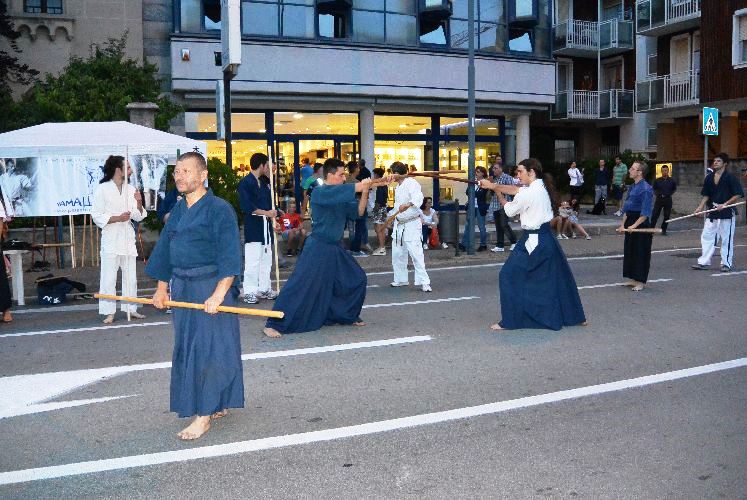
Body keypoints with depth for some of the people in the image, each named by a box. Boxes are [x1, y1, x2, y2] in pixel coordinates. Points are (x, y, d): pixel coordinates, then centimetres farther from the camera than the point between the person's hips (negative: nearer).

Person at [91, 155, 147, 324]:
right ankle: (109, 313, 3)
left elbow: (138, 216, 10)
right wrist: (118, 218, -17)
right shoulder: (102, 189, -5)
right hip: (110, 239, -5)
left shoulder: (130, 189, 10)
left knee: (130, 276, 10)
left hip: (128, 238, 5)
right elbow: (97, 217, -6)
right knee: (109, 277, -4)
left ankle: (131, 308, 20)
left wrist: (139, 203, -8)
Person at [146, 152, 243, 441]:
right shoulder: (177, 210, 12)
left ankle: (204, 416, 5)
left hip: (211, 288, -8)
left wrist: (218, 294, -24)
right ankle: (216, 406, 27)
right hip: (181, 288, 8)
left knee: (208, 348, -4)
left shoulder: (220, 209, -11)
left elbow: (229, 256, -17)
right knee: (186, 348, 13)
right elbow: (164, 250, 19)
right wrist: (161, 288, 17)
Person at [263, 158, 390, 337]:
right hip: (317, 248, -8)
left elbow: (358, 211, 4)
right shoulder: (319, 192, -14)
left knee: (357, 280, 11)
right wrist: (363, 185, -23)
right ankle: (273, 325, -7)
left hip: (336, 248, 8)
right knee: (300, 286, -12)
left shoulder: (341, 196, 10)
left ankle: (349, 316, 30)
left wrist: (365, 191, -9)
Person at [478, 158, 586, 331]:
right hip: (547, 238, 9)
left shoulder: (529, 194, -19)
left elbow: (509, 210, -2)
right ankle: (574, 315, 30)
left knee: (509, 276, -1)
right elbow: (515, 190, 11)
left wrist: (498, 193, 13)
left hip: (533, 240, -9)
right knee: (558, 276, 19)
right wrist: (494, 185, 7)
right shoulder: (542, 187, 5)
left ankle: (509, 320, 1)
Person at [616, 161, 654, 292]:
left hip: (641, 224, -9)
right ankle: (634, 279, 25)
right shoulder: (632, 187, 10)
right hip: (630, 223, 9)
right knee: (629, 251, 13)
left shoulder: (645, 189, -16)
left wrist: (634, 225, -23)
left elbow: (645, 213, -20)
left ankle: (641, 282, 9)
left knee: (641, 252, 0)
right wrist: (623, 224, 7)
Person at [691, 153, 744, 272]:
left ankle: (726, 264, 12)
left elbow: (738, 195, -10)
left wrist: (724, 204, -19)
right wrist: (700, 207, -2)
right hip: (712, 214, 6)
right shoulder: (709, 178, 7)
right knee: (707, 237, 5)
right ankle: (703, 262, 11)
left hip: (727, 213, -5)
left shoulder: (731, 178, -9)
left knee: (726, 239, 2)